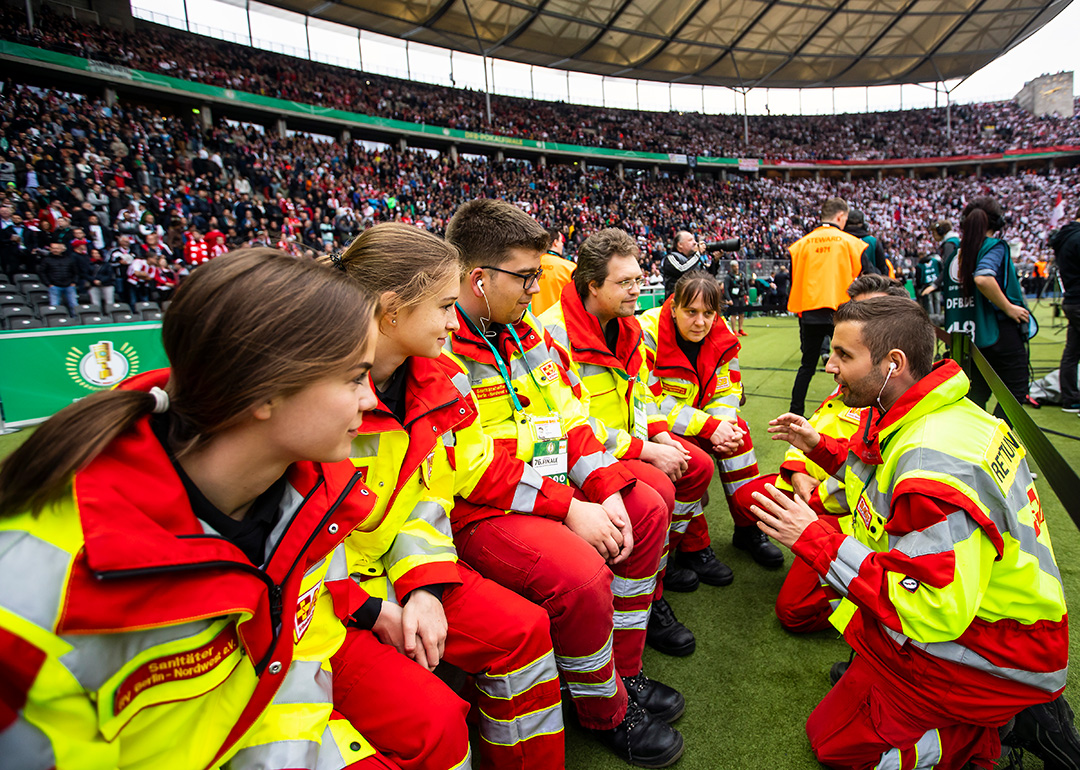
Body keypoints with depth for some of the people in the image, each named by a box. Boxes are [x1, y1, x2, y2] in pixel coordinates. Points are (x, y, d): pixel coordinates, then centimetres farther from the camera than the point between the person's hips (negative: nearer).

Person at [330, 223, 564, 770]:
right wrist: (372, 610, -17)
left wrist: (424, 585, -9)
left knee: (522, 628, -3)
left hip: (398, 568, 7)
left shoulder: (430, 381, -1)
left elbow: (428, 489, 5)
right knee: (431, 719, -21)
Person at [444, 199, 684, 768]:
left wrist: (605, 487, -6)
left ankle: (624, 672, 21)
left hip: (551, 483, 9)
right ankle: (605, 712, 6)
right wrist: (568, 508, -25)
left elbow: (566, 412, 8)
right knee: (580, 575, -28)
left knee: (646, 511, 7)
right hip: (474, 509, -9)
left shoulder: (523, 328, 9)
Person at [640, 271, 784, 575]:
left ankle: (748, 529, 0)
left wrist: (725, 424, -23)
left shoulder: (722, 335, -5)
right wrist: (708, 426, -29)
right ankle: (693, 547, -13)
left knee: (737, 432, -18)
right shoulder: (647, 333, -24)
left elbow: (727, 391, 0)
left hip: (697, 418, 5)